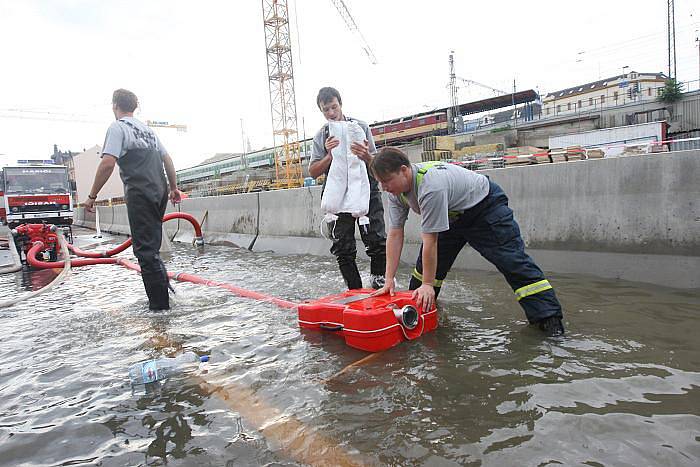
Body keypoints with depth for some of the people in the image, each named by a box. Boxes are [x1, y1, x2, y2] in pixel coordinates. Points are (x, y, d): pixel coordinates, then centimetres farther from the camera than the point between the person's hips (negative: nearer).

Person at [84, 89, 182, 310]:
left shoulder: (117, 127, -3)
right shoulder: (147, 129, 20)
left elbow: (108, 163, -15)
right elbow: (167, 159, 21)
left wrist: (92, 196, -10)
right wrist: (174, 188, 28)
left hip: (140, 194, -8)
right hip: (159, 192, 8)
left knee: (145, 248, -4)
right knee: (152, 245, 19)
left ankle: (159, 301, -2)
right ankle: (161, 287, 23)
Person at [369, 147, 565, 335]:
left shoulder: (430, 187, -41)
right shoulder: (396, 191, -14)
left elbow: (430, 240, -37)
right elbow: (395, 235, -13)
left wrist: (428, 284, -30)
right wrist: (389, 280, -15)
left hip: (486, 206, -8)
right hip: (451, 215, 8)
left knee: (513, 261, -13)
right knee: (427, 261, 4)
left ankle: (549, 317, -6)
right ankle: (416, 307, 21)